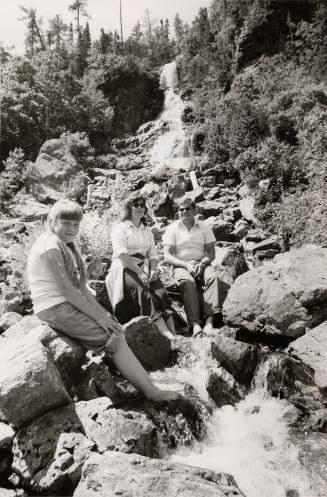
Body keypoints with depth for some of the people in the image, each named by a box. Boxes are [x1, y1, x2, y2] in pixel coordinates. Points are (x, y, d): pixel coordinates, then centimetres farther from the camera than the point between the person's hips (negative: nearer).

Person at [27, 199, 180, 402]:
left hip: (71, 303, 9)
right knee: (115, 337, -13)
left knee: (118, 329, -1)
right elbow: (67, 289, -21)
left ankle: (148, 381, 1)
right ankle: (151, 391, -5)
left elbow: (80, 285, 12)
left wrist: (101, 311, 3)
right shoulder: (50, 247, -16)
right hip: (56, 309, -9)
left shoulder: (67, 244, 13)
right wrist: (97, 316, -16)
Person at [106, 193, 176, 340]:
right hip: (125, 269, -5)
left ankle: (174, 334, -35)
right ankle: (167, 334, -43)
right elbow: (122, 254, -10)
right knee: (144, 291, -32)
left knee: (159, 290, -25)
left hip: (144, 269, 5)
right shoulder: (120, 228, 4)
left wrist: (153, 270, -8)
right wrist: (139, 272, -21)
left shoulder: (147, 231, 22)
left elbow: (152, 253, 13)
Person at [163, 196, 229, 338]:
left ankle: (209, 321, -40)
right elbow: (167, 256, -1)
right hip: (181, 265, -2)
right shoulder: (173, 228, 7)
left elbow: (211, 252, 9)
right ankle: (195, 324, -43)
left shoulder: (203, 227, 14)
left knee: (213, 277, -32)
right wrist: (186, 265, -16)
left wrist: (202, 263, -14)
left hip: (202, 264, 2)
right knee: (188, 282, -36)